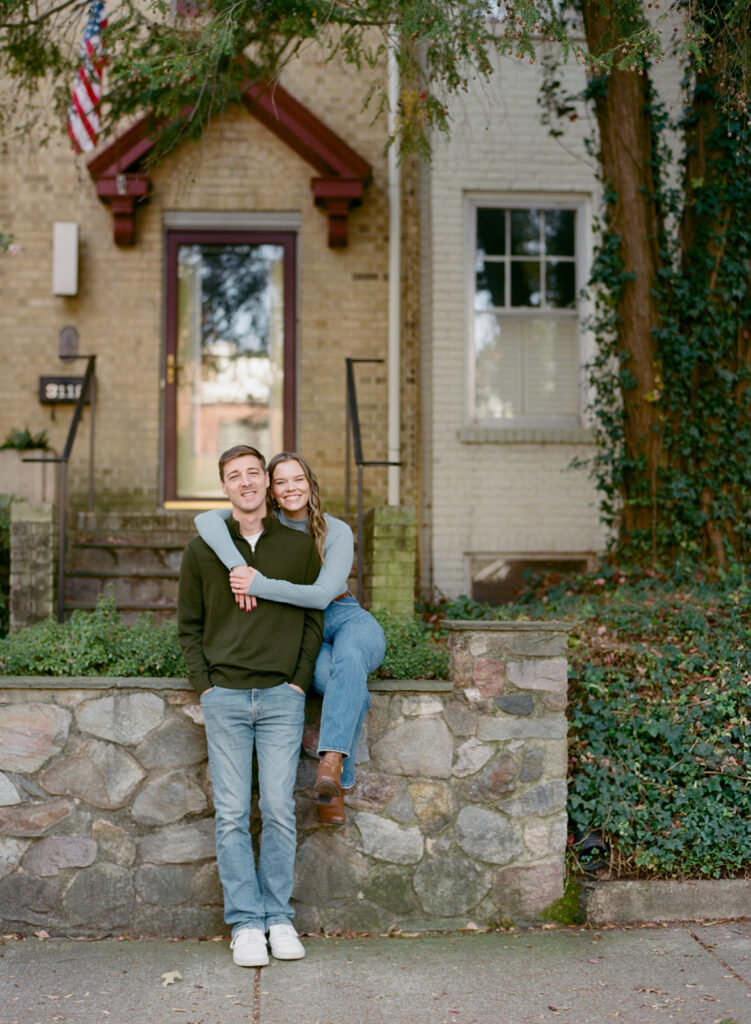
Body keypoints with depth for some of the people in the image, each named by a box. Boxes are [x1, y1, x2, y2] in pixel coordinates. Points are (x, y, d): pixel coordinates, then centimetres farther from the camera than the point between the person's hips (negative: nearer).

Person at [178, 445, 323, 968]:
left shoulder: (300, 547, 7)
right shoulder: (203, 550, 8)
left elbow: (314, 619, 10)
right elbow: (189, 626, 11)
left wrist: (300, 681, 1)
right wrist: (205, 685, 0)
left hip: (282, 696, 0)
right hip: (225, 695, 0)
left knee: (279, 810, 0)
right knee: (232, 814, 0)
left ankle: (278, 916, 13)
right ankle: (245, 922, 8)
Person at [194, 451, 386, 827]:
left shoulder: (337, 532, -6)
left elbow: (322, 595, -20)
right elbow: (205, 519, -19)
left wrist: (259, 585, -28)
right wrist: (237, 565, -35)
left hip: (347, 618, 0)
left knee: (349, 660, -39)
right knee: (349, 691, -33)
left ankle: (331, 761, -44)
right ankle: (338, 784, -23)